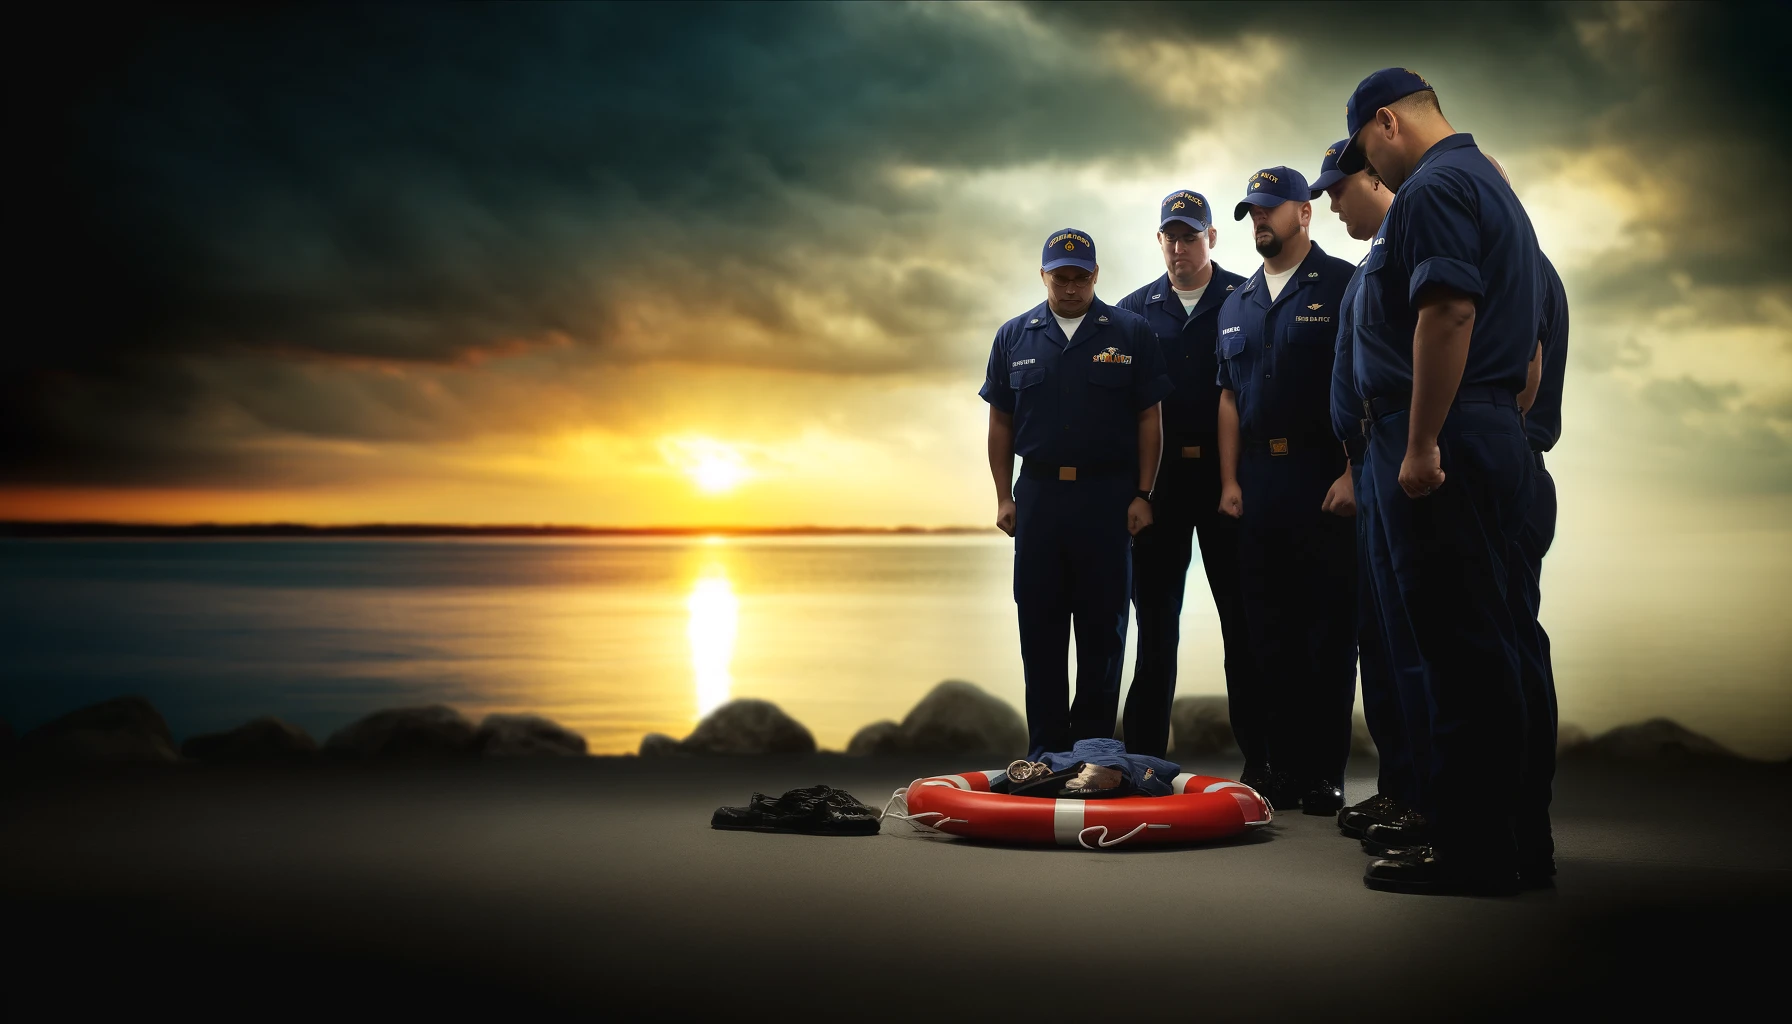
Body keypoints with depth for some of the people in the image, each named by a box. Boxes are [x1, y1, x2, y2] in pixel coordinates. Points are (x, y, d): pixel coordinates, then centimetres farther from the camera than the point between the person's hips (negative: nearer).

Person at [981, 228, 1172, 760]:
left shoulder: (1131, 332, 2)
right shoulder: (1014, 337, 9)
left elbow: (1149, 418, 1)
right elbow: (1001, 423, 10)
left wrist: (1142, 495, -5)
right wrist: (1004, 497, 4)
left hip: (1108, 495, -2)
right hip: (1038, 492, 2)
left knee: (1102, 626, 3)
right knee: (1040, 624, 5)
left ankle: (1093, 746, 13)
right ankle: (1046, 750, 14)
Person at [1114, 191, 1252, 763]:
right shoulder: (1136, 310, 10)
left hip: (1227, 474, -2)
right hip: (1160, 475, 2)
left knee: (1241, 616, 2)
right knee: (1155, 619, 6)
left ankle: (1259, 758, 8)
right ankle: (1145, 755, 12)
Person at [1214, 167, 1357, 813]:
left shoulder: (1342, 285, 0)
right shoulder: (1237, 306, 18)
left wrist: (1351, 473, -14)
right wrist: (1230, 482, 7)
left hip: (1324, 475, -5)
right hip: (1258, 484, 6)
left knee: (1330, 631, -3)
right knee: (1270, 634, 6)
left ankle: (1326, 776, 2)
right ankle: (1284, 772, 12)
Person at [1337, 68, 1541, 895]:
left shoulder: (1434, 189, -11)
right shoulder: (1485, 181, 23)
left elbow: (1447, 313, -24)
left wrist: (1422, 445, -23)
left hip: (1442, 450, -11)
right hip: (1489, 439, 11)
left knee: (1461, 646, -7)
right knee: (1465, 640, 14)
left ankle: (1473, 851, -2)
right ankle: (1453, 816, 24)